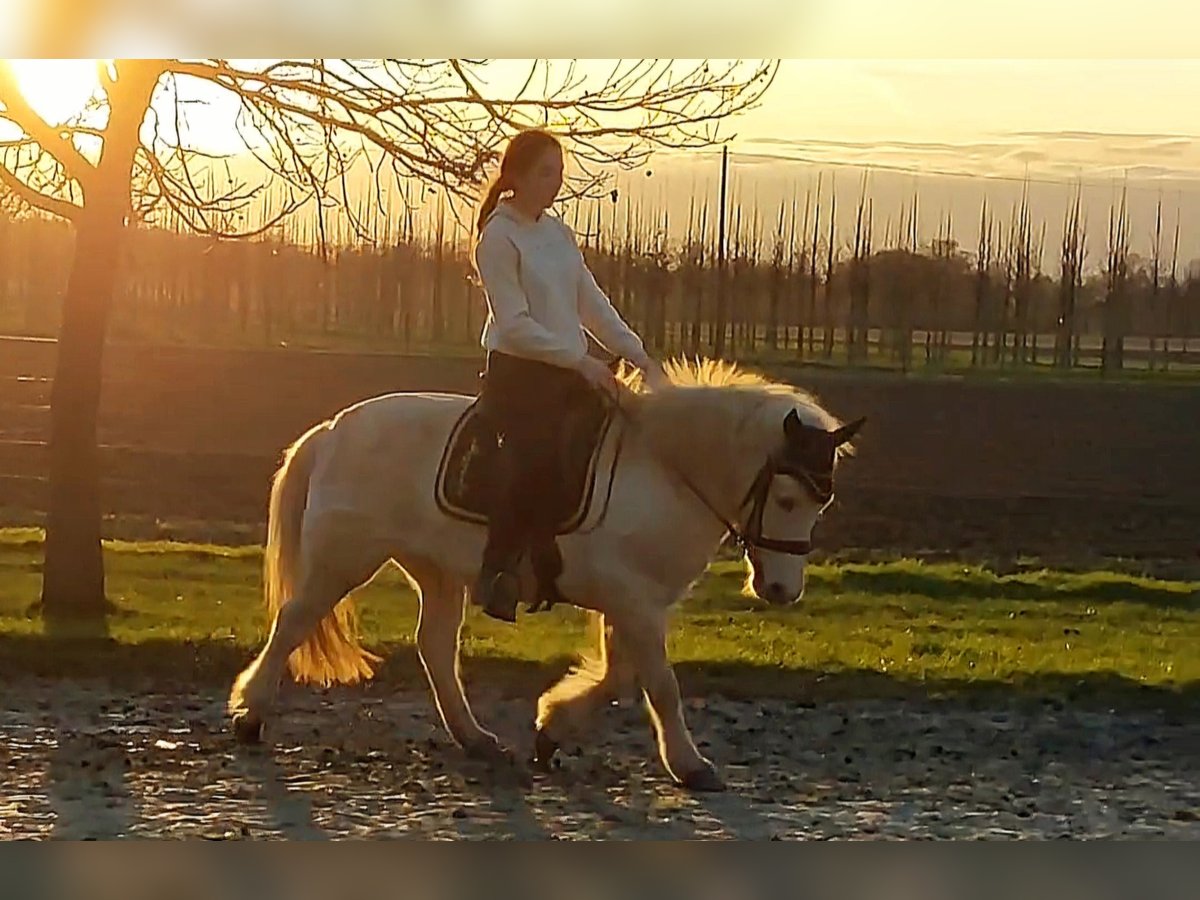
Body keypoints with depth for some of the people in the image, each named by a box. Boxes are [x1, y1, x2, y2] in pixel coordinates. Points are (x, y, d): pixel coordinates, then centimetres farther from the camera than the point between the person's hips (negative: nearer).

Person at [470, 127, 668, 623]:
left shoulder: (558, 232, 14)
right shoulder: (499, 237, -9)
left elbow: (593, 305, 15)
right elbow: (515, 325, -16)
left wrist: (641, 358, 4)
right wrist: (581, 362, -21)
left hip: (569, 374, 8)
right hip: (518, 373, -8)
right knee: (535, 452, -29)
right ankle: (497, 568, -21)